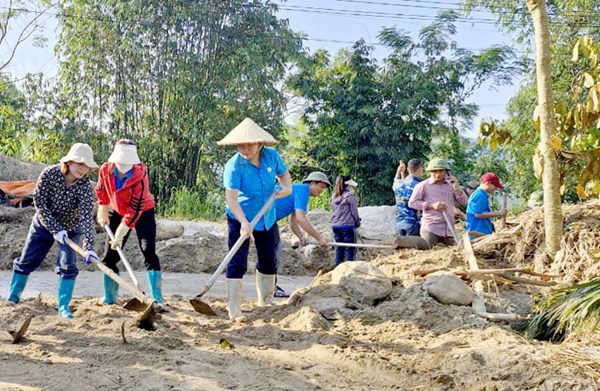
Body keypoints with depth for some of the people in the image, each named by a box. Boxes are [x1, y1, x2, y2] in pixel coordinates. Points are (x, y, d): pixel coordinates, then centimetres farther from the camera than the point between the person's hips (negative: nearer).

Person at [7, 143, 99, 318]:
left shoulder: (86, 187, -27)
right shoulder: (49, 173, -25)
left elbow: (87, 218, -33)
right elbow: (39, 203, -20)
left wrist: (88, 248, -41)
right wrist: (55, 229, -25)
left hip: (70, 229, -1)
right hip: (43, 224, 1)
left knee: (68, 266, -10)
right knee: (26, 262, 9)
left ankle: (63, 307, 1)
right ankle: (12, 298, 30)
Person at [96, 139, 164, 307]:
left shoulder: (140, 176, -30)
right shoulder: (105, 170, -17)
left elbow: (134, 211, -30)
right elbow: (101, 191, 7)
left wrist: (119, 236, -29)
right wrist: (103, 214, 6)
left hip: (143, 213, -5)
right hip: (119, 212, 5)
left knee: (149, 253, -17)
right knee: (109, 256, 5)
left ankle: (157, 299, -16)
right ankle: (110, 298, 18)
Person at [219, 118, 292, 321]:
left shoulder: (272, 156, -9)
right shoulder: (234, 166, -23)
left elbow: (283, 173, 10)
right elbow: (231, 197, -31)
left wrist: (286, 187, -13)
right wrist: (243, 222, -43)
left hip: (267, 219, 5)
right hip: (241, 220, -5)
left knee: (269, 262, 14)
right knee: (237, 263, -10)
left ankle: (265, 302, 32)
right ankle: (234, 308, -4)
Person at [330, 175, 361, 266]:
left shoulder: (334, 197, 8)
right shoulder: (350, 196, -11)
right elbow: (354, 212, -7)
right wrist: (358, 223, 7)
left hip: (336, 225, 6)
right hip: (348, 225, -6)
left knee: (339, 248, 12)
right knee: (349, 249, 0)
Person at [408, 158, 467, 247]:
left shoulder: (451, 184, 14)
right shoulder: (423, 185, 1)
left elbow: (463, 202, 11)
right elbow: (412, 203, -2)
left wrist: (456, 188, -6)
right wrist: (431, 205, -12)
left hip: (449, 230, 4)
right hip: (431, 229, -4)